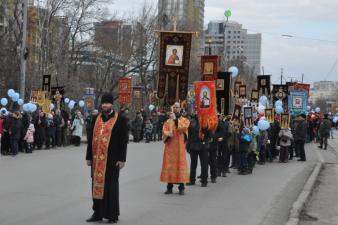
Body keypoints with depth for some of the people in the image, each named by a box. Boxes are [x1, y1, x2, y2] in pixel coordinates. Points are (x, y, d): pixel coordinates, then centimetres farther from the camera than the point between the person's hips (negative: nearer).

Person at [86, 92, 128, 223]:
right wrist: (89, 157, 10)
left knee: (110, 186, 2)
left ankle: (112, 215, 12)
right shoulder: (96, 119, 10)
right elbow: (91, 138, 13)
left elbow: (124, 140, -6)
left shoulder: (120, 119, -4)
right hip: (97, 159, 4)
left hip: (112, 159, -4)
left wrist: (122, 159, -10)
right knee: (97, 185, 9)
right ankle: (98, 213, 19)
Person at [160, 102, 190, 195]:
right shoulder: (168, 121, 15)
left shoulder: (185, 120, 7)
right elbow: (164, 131, 4)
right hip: (169, 146, 3)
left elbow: (183, 127, -14)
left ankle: (181, 187, -1)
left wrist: (175, 119, -19)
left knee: (180, 164, -6)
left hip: (179, 146, -3)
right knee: (169, 165, 1)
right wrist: (168, 134, -17)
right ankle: (169, 187, 7)